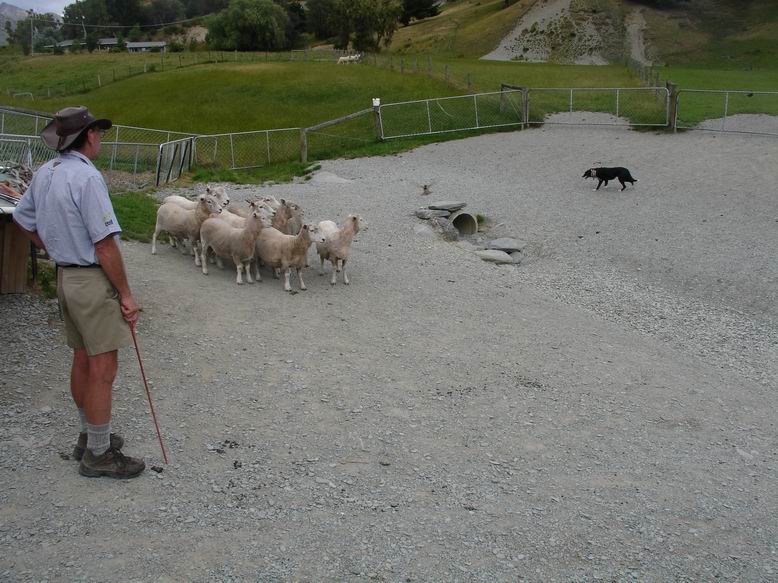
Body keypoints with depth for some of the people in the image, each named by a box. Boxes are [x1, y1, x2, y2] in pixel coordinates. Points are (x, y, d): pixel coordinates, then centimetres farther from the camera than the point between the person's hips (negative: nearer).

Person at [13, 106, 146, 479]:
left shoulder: (44, 173, 8)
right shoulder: (87, 176, -20)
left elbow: (22, 219, 21)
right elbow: (105, 244, -21)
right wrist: (125, 294, -14)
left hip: (65, 276, 9)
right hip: (93, 280, -9)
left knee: (82, 360, 19)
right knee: (102, 368, -2)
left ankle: (89, 437, 32)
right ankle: (98, 454, 6)